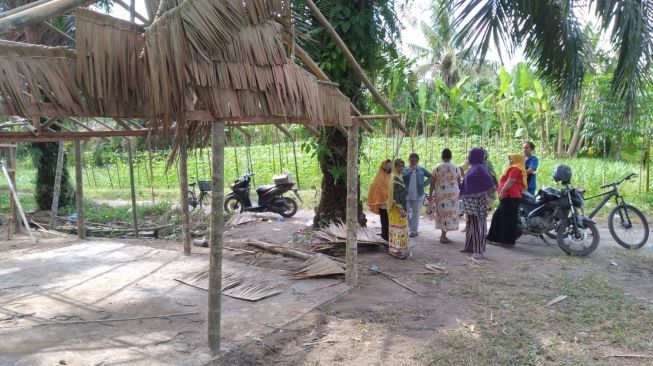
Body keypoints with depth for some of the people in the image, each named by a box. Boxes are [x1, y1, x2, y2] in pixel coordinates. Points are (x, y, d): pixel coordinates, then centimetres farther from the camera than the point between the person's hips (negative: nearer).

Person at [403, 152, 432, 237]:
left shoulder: (421, 170, 5)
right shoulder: (406, 170, 6)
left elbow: (431, 176, 9)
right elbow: (403, 178, -13)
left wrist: (424, 184, 0)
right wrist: (411, 170, -17)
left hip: (417, 195, -1)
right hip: (406, 195, 1)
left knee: (415, 213, 4)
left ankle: (414, 231, 12)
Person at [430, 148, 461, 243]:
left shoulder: (437, 168, 1)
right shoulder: (456, 168, 0)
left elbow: (432, 183, -1)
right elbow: (459, 183, 5)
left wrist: (430, 195, 4)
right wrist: (459, 192, 22)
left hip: (440, 194, 2)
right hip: (452, 194, -2)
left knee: (442, 213, 13)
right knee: (449, 214, 1)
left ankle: (443, 234, 20)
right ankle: (443, 236, -4)